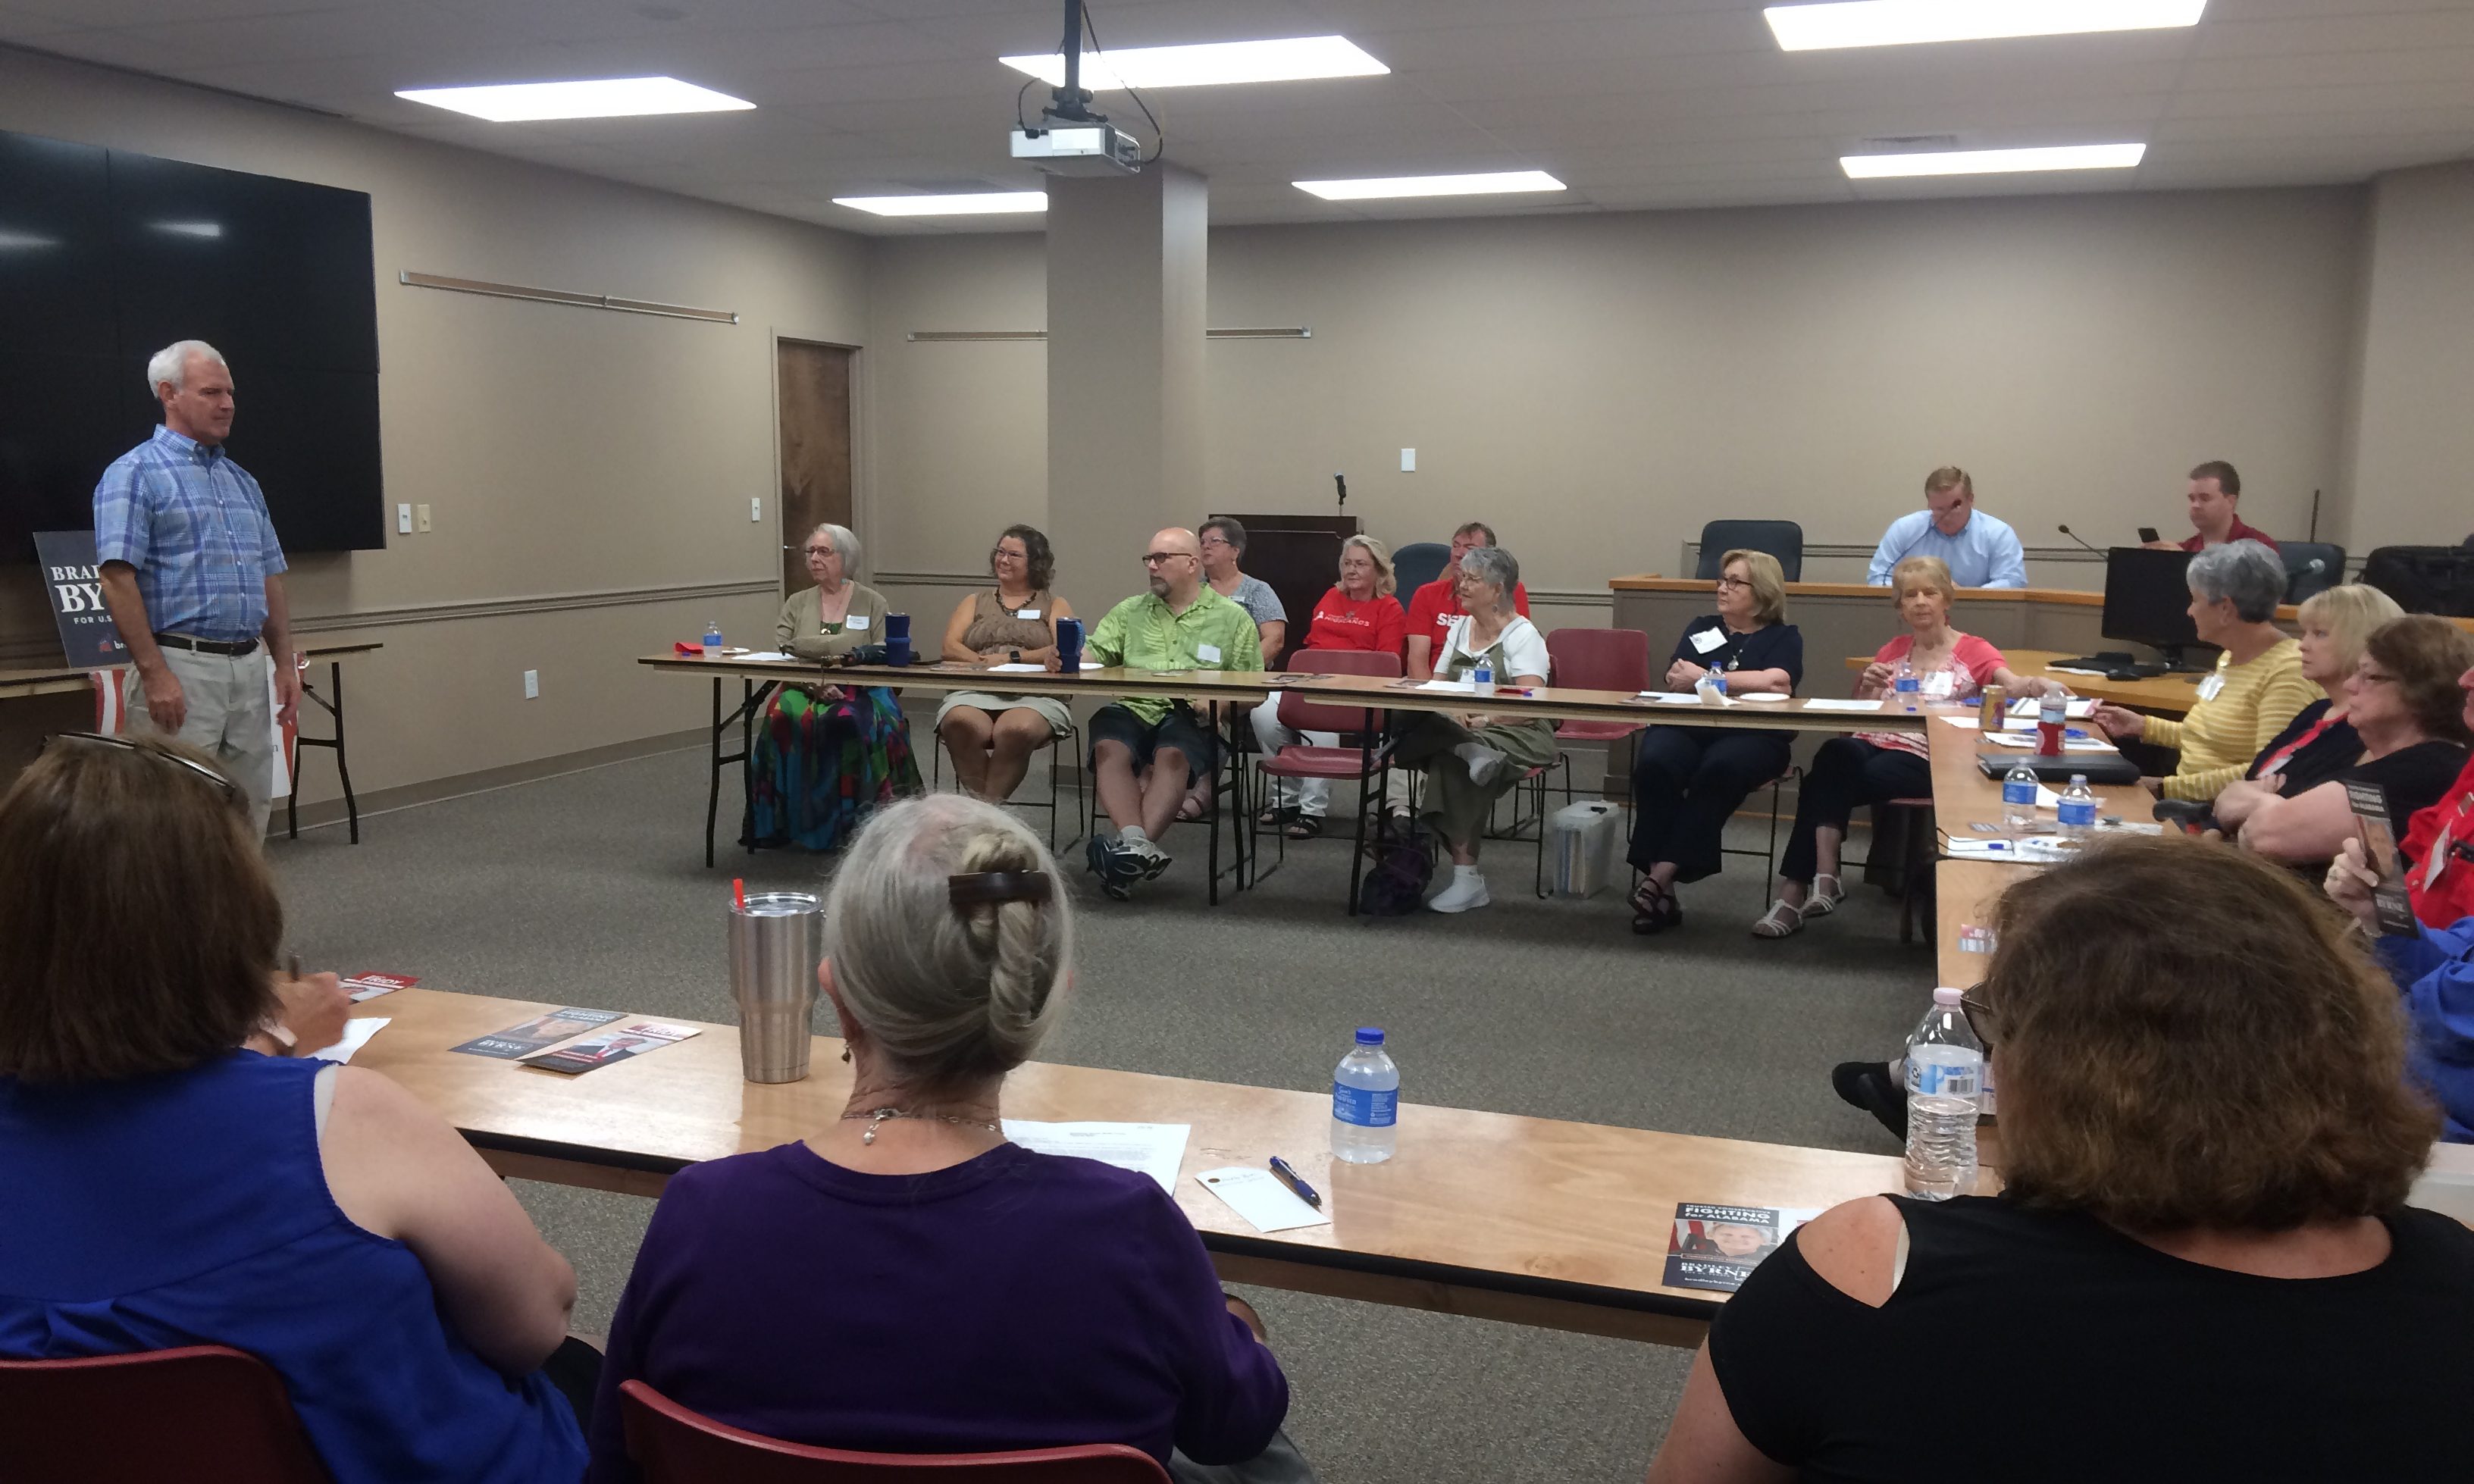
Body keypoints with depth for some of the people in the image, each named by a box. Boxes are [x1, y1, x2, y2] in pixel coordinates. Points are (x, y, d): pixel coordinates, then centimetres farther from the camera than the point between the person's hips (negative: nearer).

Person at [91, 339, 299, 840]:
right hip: (180, 667, -7)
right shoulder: (135, 474, -4)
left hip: (248, 667, 7)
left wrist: (286, 663, 11)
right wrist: (154, 674, -19)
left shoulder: (242, 480, 17)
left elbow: (270, 579, 20)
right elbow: (117, 578, -12)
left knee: (251, 809, 10)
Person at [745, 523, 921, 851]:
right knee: (784, 715, -31)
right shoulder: (797, 604, 16)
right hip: (805, 690, 2)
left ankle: (853, 819, -25)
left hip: (860, 691, -2)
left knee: (850, 720, -36)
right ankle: (793, 820, -24)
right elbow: (778, 654, 3)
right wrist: (814, 684, -15)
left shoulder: (872, 603, 10)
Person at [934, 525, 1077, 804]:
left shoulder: (1054, 606, 19)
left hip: (1034, 696, -2)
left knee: (1016, 730, -39)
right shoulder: (975, 603, 27)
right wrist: (983, 662, -9)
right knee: (960, 724, -36)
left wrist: (1013, 658, -12)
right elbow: (950, 647, 10)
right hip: (975, 693, 2)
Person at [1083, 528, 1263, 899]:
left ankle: (1130, 853, -48)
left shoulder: (1233, 618, 14)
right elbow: (1093, 653, 11)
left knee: (1171, 756, -36)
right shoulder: (1129, 612, 24)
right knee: (1109, 747, -31)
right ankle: (1137, 845, -47)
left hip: (1195, 718, -3)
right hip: (1133, 707, 3)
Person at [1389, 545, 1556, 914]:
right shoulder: (1459, 628, 19)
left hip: (1515, 733, -5)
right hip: (1459, 729, 5)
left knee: (1450, 761, -32)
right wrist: (1452, 711, -13)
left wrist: (1483, 719, -26)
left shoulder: (1522, 634, -1)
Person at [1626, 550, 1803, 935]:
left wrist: (1706, 678, -3)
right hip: (1687, 727, 3)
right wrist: (1744, 683, -7)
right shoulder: (1701, 628, 24)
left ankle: (1661, 875, -34)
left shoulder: (1784, 637, 15)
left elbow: (1778, 682, -8)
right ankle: (1659, 881, -33)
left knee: (1719, 769, -37)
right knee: (1653, 763, -31)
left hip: (1752, 735, -2)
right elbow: (1676, 680, 7)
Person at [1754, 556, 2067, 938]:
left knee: (1825, 779, -31)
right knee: (1836, 753, -35)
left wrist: (2038, 684, -33)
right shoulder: (1894, 650, 21)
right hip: (1873, 743, 3)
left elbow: (2012, 684, -10)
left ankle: (1797, 890, -26)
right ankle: (1823, 878, -39)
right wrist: (1867, 687, -3)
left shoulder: (1972, 651, 9)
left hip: (1926, 759, -3)